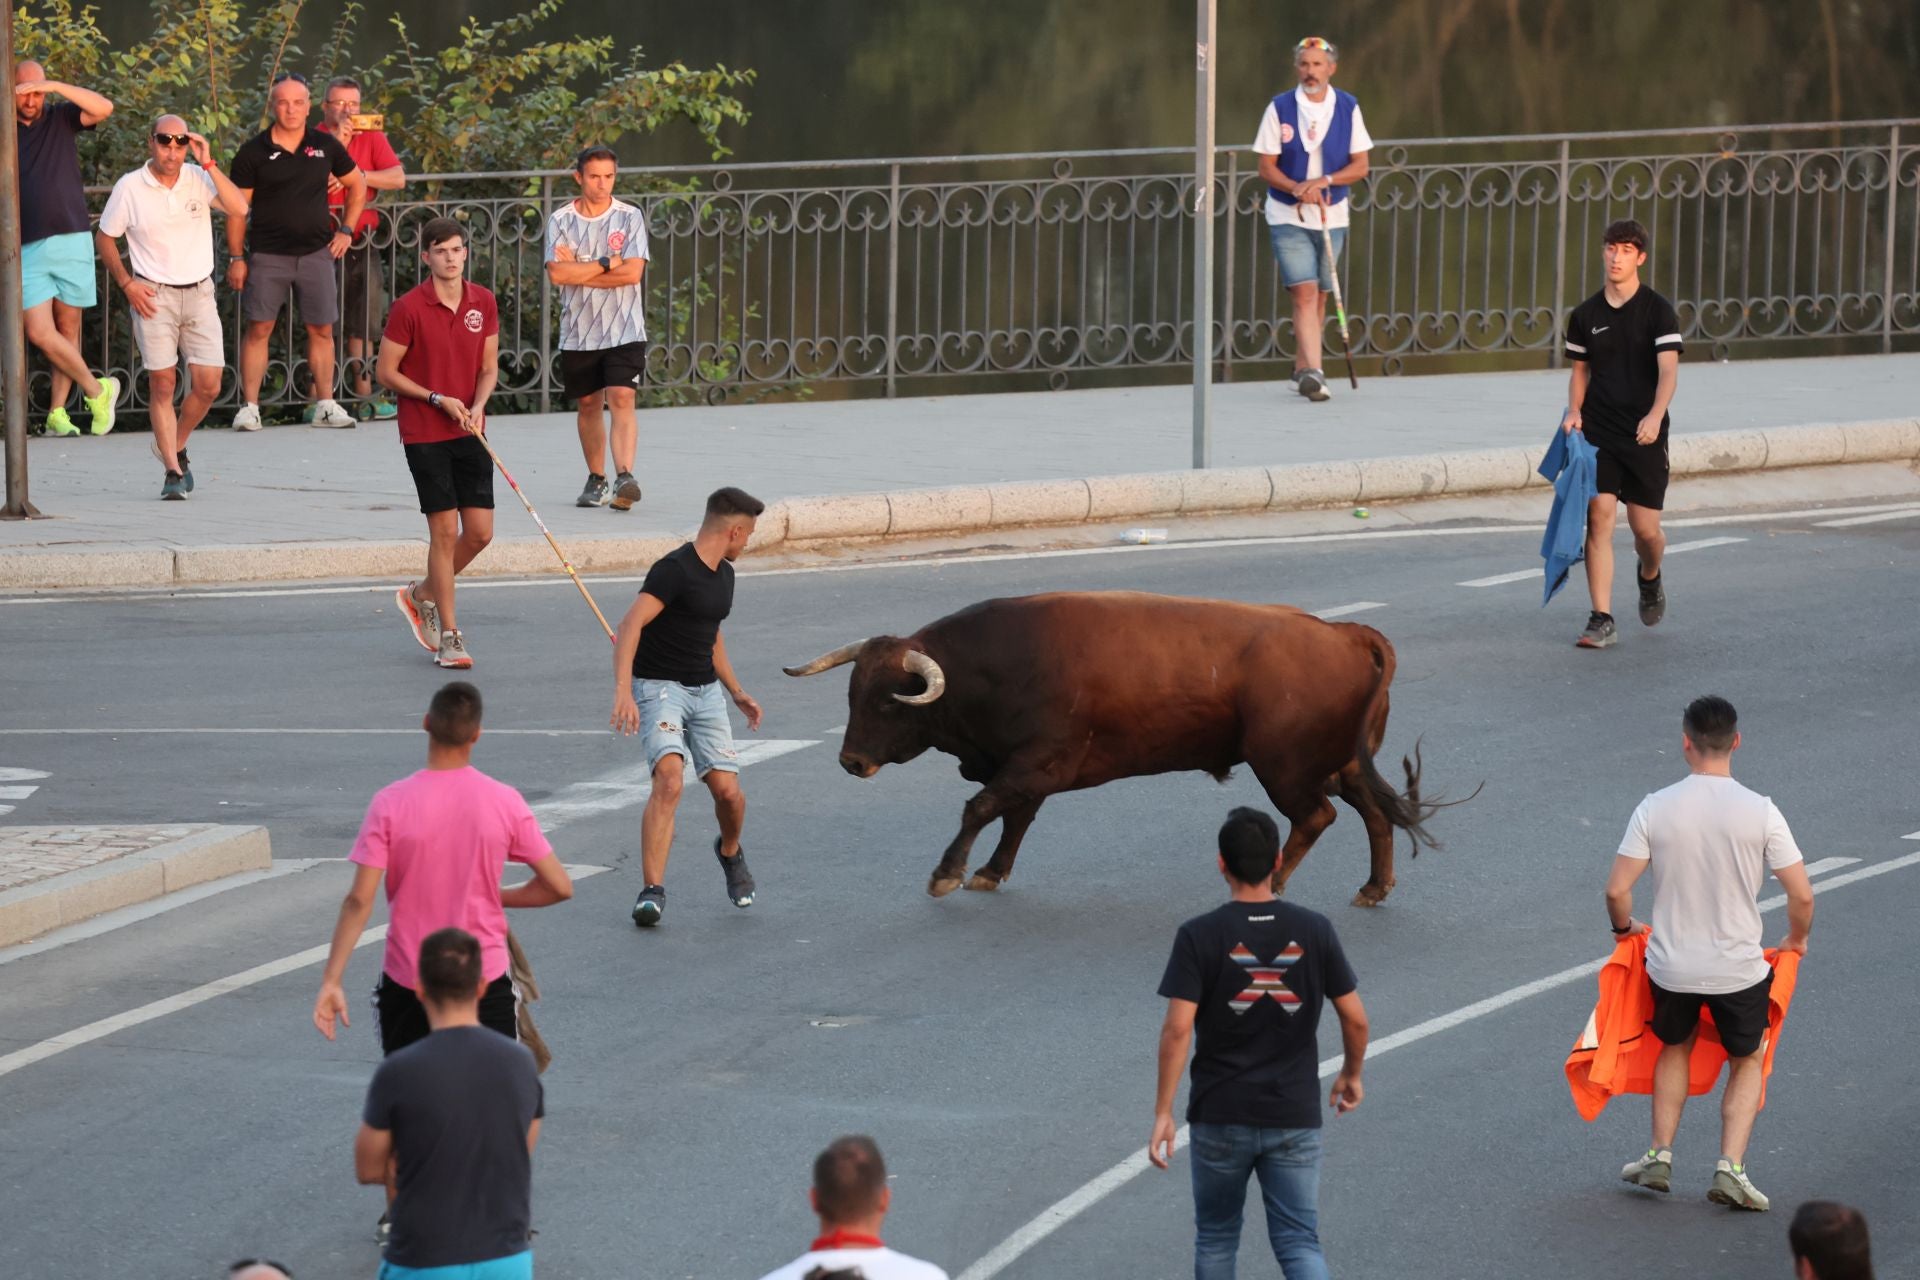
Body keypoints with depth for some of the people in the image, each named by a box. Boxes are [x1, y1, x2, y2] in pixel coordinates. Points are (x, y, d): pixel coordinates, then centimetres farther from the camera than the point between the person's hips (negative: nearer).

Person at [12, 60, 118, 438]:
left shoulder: (60, 119, 7)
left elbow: (104, 108, -11)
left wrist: (55, 86, -17)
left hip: (72, 240, 0)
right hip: (28, 249, 0)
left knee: (68, 329, 5)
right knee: (39, 332, -12)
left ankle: (58, 413, 13)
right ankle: (97, 390, 4)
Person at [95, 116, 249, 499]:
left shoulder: (199, 179, 1)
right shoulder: (130, 187, -3)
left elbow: (239, 209, -13)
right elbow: (104, 238, 7)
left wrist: (208, 164, -15)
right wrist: (127, 283, -4)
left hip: (199, 293, 2)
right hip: (154, 295, -2)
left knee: (208, 384, -3)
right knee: (162, 384, -8)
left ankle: (175, 447, 23)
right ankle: (173, 472, -3)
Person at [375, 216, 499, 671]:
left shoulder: (484, 303, 3)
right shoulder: (409, 308, -11)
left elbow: (489, 366, 10)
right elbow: (386, 372, -6)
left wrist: (477, 405, -10)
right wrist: (438, 400, -15)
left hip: (469, 431, 5)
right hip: (425, 435, -5)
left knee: (480, 532, 2)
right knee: (444, 531, -5)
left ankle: (423, 595, 27)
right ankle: (448, 636, 4)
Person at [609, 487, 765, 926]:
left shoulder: (723, 575, 12)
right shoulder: (674, 569, -17)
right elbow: (630, 626, -27)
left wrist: (736, 692, 29)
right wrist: (623, 690, -38)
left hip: (705, 691, 7)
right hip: (659, 688, -7)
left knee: (727, 791, -4)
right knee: (669, 779, -26)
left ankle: (730, 852, 31)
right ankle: (652, 892, -27)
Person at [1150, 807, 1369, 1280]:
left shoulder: (1199, 936, -9)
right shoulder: (1314, 930, -3)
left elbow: (1178, 1028, -15)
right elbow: (1354, 1017, 0)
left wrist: (1163, 1112, -9)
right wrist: (1351, 1074, 19)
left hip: (1220, 1117, -1)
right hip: (1294, 1117, 1)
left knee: (1216, 1238, 18)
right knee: (1299, 1242, 2)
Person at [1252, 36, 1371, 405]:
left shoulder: (1348, 108, 1)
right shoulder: (1279, 109, -5)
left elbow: (1360, 166, 0)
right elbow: (1267, 166, -4)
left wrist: (1324, 181, -17)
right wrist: (1298, 189, -22)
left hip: (1332, 215, 3)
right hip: (1288, 217, -3)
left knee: (1319, 295, 10)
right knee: (1305, 293, -15)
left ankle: (1302, 370, 25)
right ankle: (1313, 374, -24)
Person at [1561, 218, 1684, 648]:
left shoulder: (1658, 311, -4)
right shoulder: (1585, 316, 7)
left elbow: (1668, 370, -13)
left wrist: (1655, 415, -30)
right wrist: (1574, 411, -2)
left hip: (1644, 435, -2)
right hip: (1597, 434, 2)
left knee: (1645, 529, 2)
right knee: (1599, 517, -10)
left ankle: (1650, 578, 39)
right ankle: (1602, 620, -8)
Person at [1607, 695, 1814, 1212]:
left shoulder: (1655, 809, -11)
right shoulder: (1759, 811, -13)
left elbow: (1616, 890, -10)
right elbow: (1801, 896, -11)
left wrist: (1624, 927, 13)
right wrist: (1796, 940, 11)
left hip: (1671, 968, 1)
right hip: (1739, 970, -1)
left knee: (1675, 1048, 29)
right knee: (1748, 1062, 21)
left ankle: (1660, 1158, 28)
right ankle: (1731, 1167, 7)